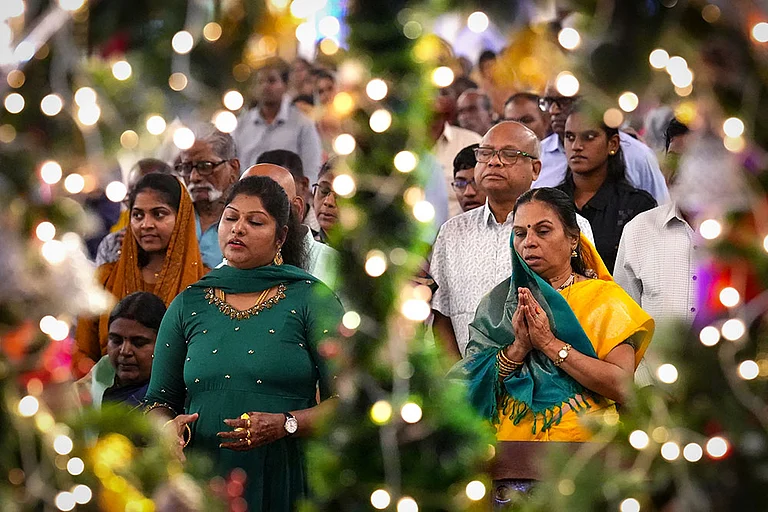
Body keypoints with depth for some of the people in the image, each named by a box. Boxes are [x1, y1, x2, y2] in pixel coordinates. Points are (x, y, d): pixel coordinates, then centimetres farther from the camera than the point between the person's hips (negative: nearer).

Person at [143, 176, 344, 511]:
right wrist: (168, 427, -9)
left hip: (286, 484, -2)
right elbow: (159, 401, 13)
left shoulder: (311, 299, 1)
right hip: (202, 482, 2)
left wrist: (285, 424, -19)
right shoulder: (188, 305, 10)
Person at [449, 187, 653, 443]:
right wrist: (518, 347, -18)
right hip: (509, 435, 2)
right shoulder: (499, 302, 4)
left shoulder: (603, 297, -3)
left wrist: (550, 344, -18)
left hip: (580, 435, -2)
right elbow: (472, 387, -4)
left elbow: (622, 386, -16)